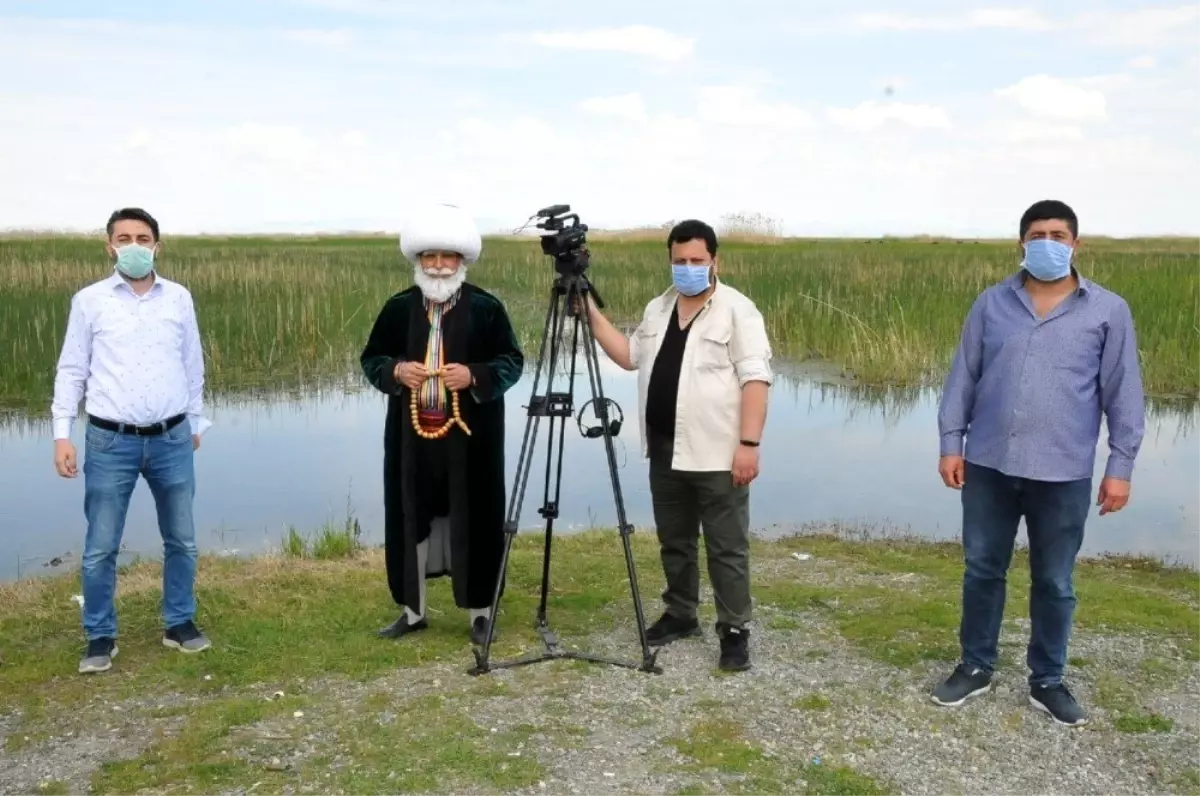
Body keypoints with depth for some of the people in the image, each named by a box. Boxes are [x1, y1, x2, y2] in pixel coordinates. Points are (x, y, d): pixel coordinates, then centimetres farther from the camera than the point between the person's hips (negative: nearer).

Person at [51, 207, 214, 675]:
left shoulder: (179, 299, 3)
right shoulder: (89, 301, -1)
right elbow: (71, 370, 2)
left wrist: (195, 422, 17)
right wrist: (62, 434, -4)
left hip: (171, 440, 2)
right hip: (110, 442, -2)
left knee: (181, 540, 11)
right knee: (100, 547, 3)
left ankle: (180, 624, 27)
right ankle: (100, 637, 19)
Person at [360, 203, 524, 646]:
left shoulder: (486, 307, -2)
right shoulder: (398, 307, 5)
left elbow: (513, 361, -1)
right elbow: (370, 358, 11)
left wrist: (475, 376, -18)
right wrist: (396, 370, -11)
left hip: (469, 436, -3)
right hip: (411, 434, 3)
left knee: (472, 520, 3)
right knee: (411, 519, 9)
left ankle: (480, 610, 17)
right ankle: (412, 609, 24)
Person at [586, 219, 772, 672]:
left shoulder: (737, 310, -9)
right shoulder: (657, 309, 13)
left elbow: (755, 379, -15)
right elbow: (631, 356, 19)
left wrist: (749, 443, -22)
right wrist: (592, 314, 10)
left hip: (718, 456, -7)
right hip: (666, 452, 7)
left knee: (726, 547, 0)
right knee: (674, 541, 17)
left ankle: (735, 631, 8)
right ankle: (681, 614, 31)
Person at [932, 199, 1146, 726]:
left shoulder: (1108, 311, 0)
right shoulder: (991, 304, 4)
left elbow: (1123, 395, 1)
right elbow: (963, 377, 6)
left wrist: (1120, 466, -3)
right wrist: (951, 443, 1)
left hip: (1063, 474, -1)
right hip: (989, 466, 2)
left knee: (1054, 583, 10)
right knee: (982, 571, 12)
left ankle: (1047, 682, 26)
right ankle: (976, 668, 28)